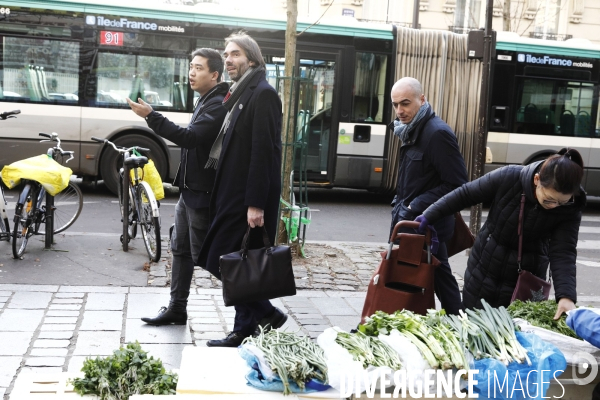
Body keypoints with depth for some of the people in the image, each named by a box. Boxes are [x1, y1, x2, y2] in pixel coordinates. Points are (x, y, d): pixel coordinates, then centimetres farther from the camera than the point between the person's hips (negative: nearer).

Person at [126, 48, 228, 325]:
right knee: (180, 249, 14)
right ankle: (176, 308, 24)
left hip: (202, 194, -10)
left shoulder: (218, 105, -18)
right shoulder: (205, 101, 15)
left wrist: (151, 116, -31)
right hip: (190, 189, 10)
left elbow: (190, 137, -29)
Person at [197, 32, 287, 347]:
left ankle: (266, 315, 10)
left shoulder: (263, 94, -12)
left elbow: (264, 152, -19)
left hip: (249, 199, -10)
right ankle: (246, 330, 21)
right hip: (234, 195, 10)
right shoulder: (240, 94, 17)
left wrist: (256, 204, -23)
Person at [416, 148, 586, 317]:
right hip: (483, 272, 0)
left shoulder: (570, 210, -18)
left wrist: (566, 295, -39)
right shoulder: (508, 177, -22)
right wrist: (429, 216, -5)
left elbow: (564, 253, -23)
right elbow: (464, 195, -9)